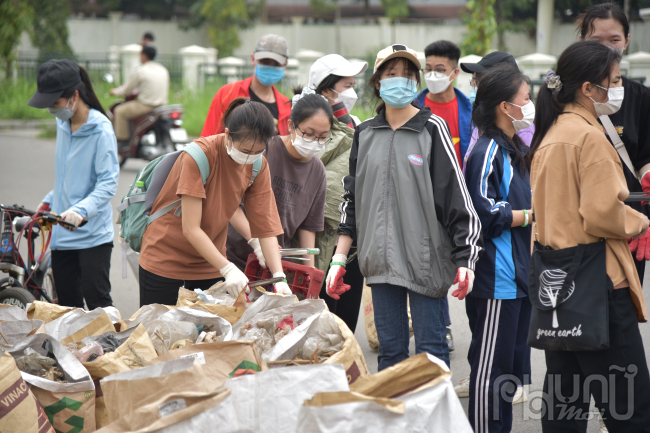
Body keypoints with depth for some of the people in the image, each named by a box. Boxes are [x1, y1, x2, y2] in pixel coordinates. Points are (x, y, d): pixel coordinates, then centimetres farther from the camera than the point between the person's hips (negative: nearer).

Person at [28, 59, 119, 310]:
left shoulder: (100, 129, -13)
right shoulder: (63, 124, 11)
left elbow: (108, 183, -19)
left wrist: (81, 210, -31)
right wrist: (49, 201, 17)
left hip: (92, 234, -7)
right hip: (62, 234, 7)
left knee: (97, 301, -11)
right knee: (67, 303, 7)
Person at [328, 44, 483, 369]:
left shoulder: (432, 129, -3)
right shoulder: (365, 134, 10)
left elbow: (457, 194, -6)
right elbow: (352, 200, 15)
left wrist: (465, 259, -12)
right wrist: (339, 258, 11)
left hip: (426, 260, -4)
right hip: (381, 262, 4)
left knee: (430, 351, -2)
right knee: (389, 351, 9)